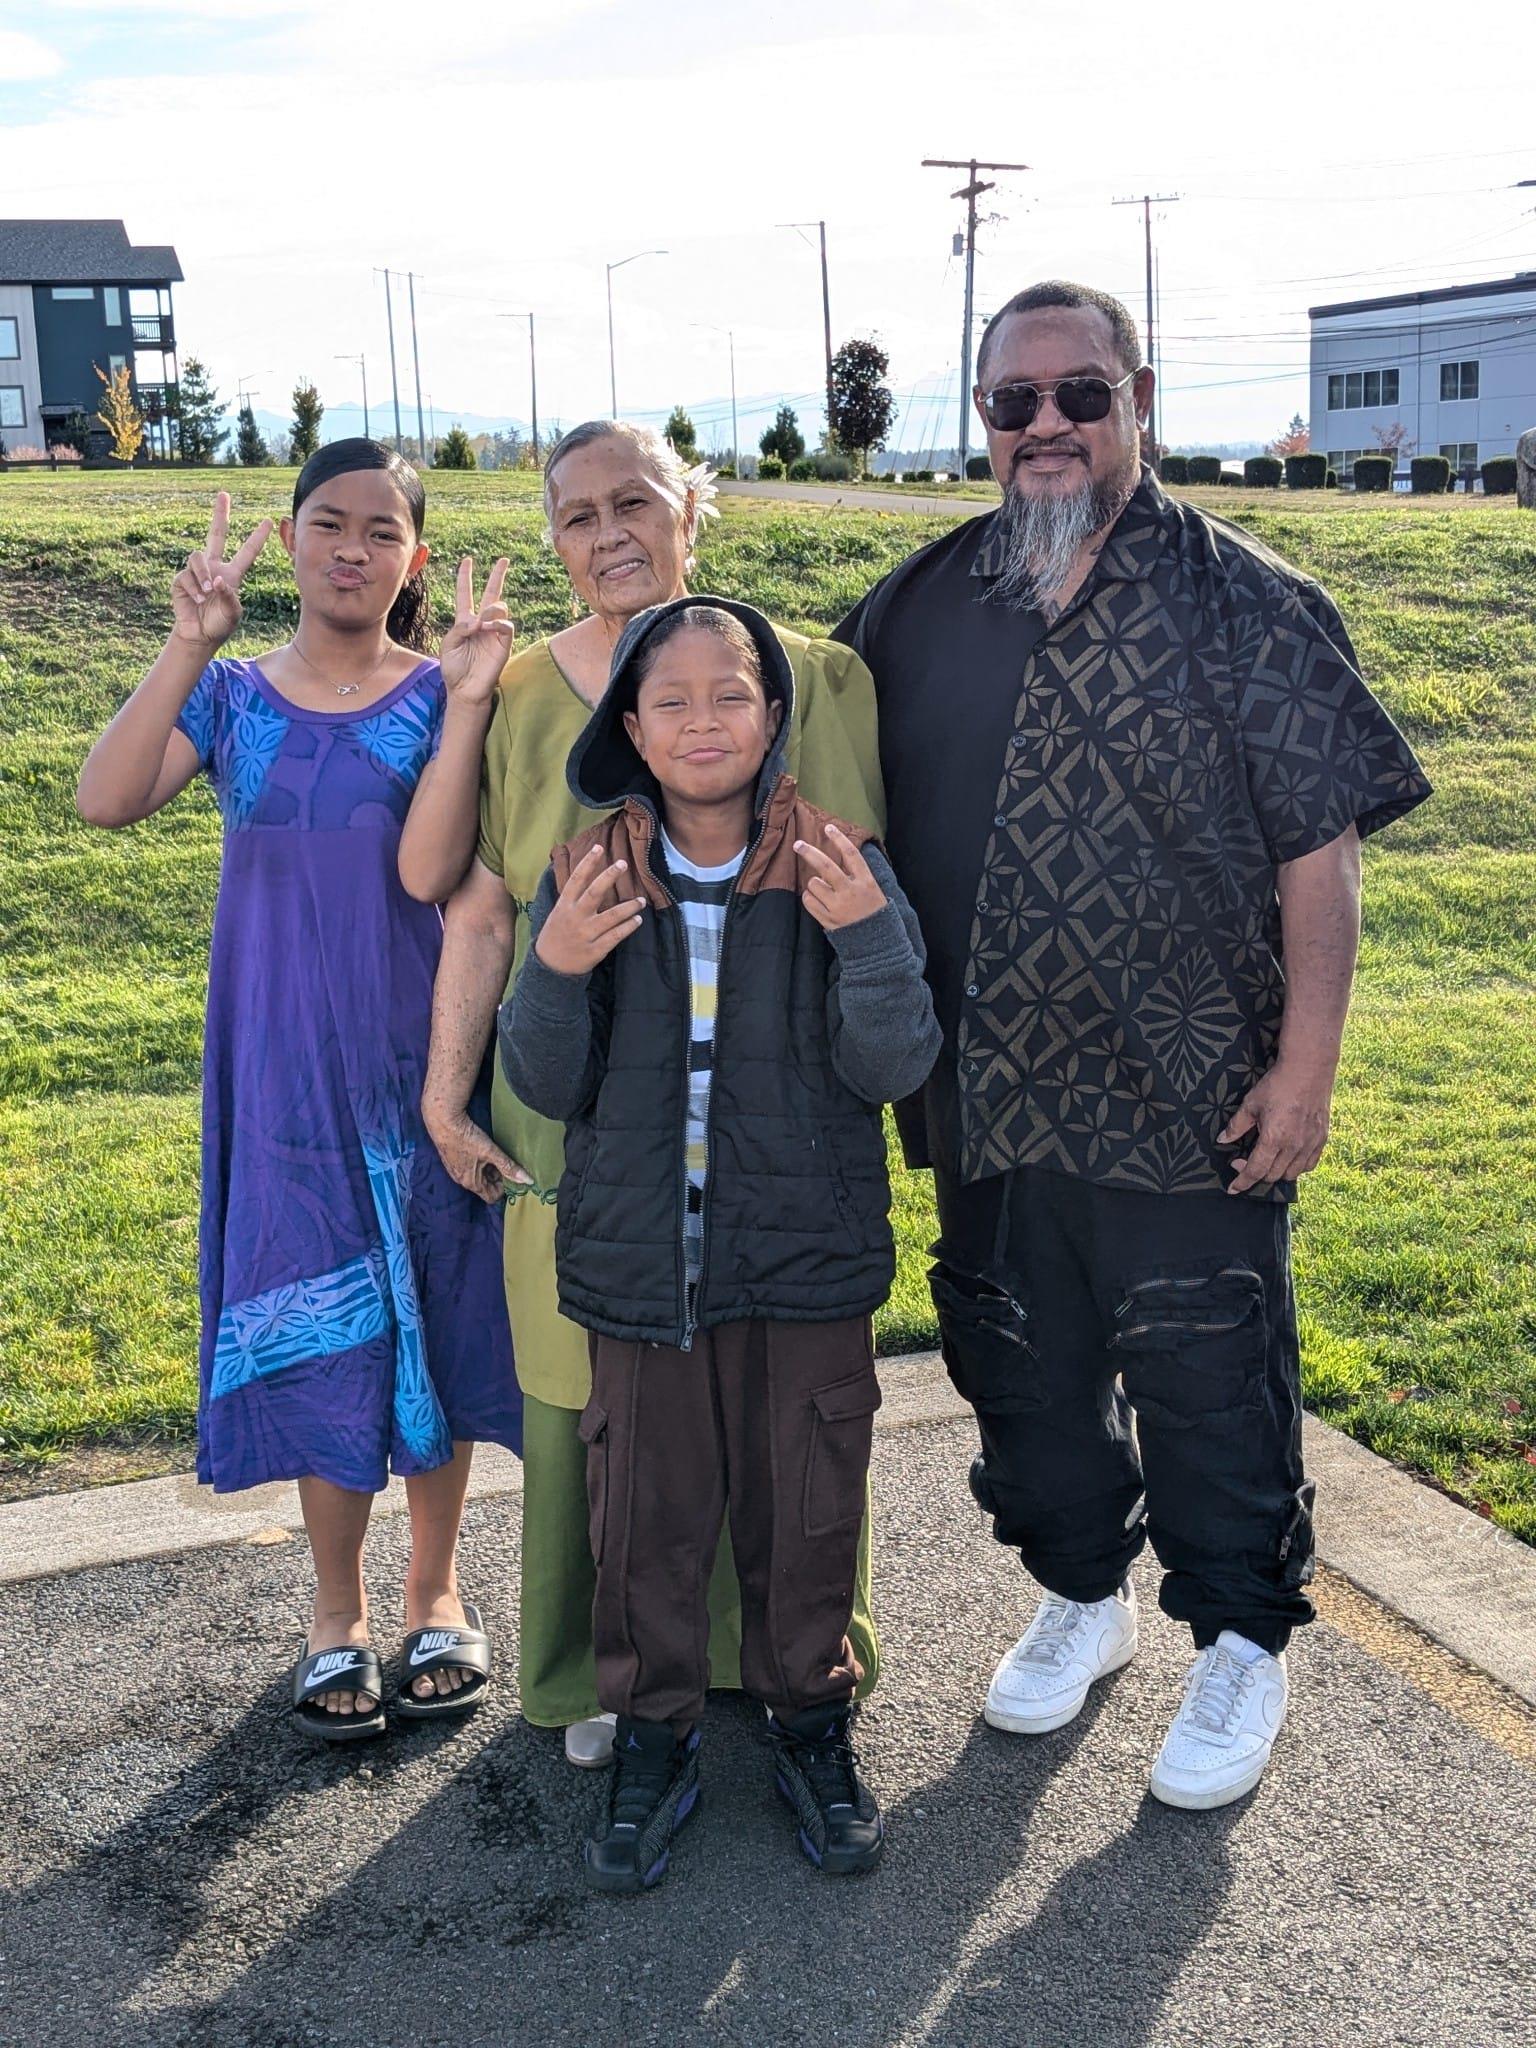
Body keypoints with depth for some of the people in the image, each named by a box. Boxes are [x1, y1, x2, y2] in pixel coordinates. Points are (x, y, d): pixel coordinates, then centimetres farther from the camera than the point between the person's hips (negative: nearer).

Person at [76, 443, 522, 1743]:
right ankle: (339, 1611, 25)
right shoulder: (232, 695, 3)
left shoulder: (438, 693, -1)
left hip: (419, 1055, -1)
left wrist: (466, 701, -23)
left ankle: (436, 1590, 27)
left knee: (427, 1311, 8)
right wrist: (191, 646, -21)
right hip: (286, 1065, 1)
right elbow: (107, 800, -14)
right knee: (318, 1329, 8)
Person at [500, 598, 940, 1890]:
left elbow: (894, 1069, -10)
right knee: (649, 1505, 11)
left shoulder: (840, 871, -6)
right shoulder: (588, 880, -2)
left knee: (805, 1502, 12)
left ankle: (812, 1721, 35)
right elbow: (549, 1090, -1)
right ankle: (653, 1736, 32)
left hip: (808, 1258, -1)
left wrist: (868, 934, -26)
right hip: (639, 1256, 1)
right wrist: (555, 973, -20)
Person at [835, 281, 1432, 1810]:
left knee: (1211, 1382, 8)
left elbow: (1321, 848, -6)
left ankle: (1241, 1644, 32)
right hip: (988, 1099, 4)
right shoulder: (919, 607, 5)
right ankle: (1080, 1597, 42)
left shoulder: (1241, 602, -5)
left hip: (1192, 1104, -4)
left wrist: (1305, 1065, -11)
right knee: (1021, 1366, 18)